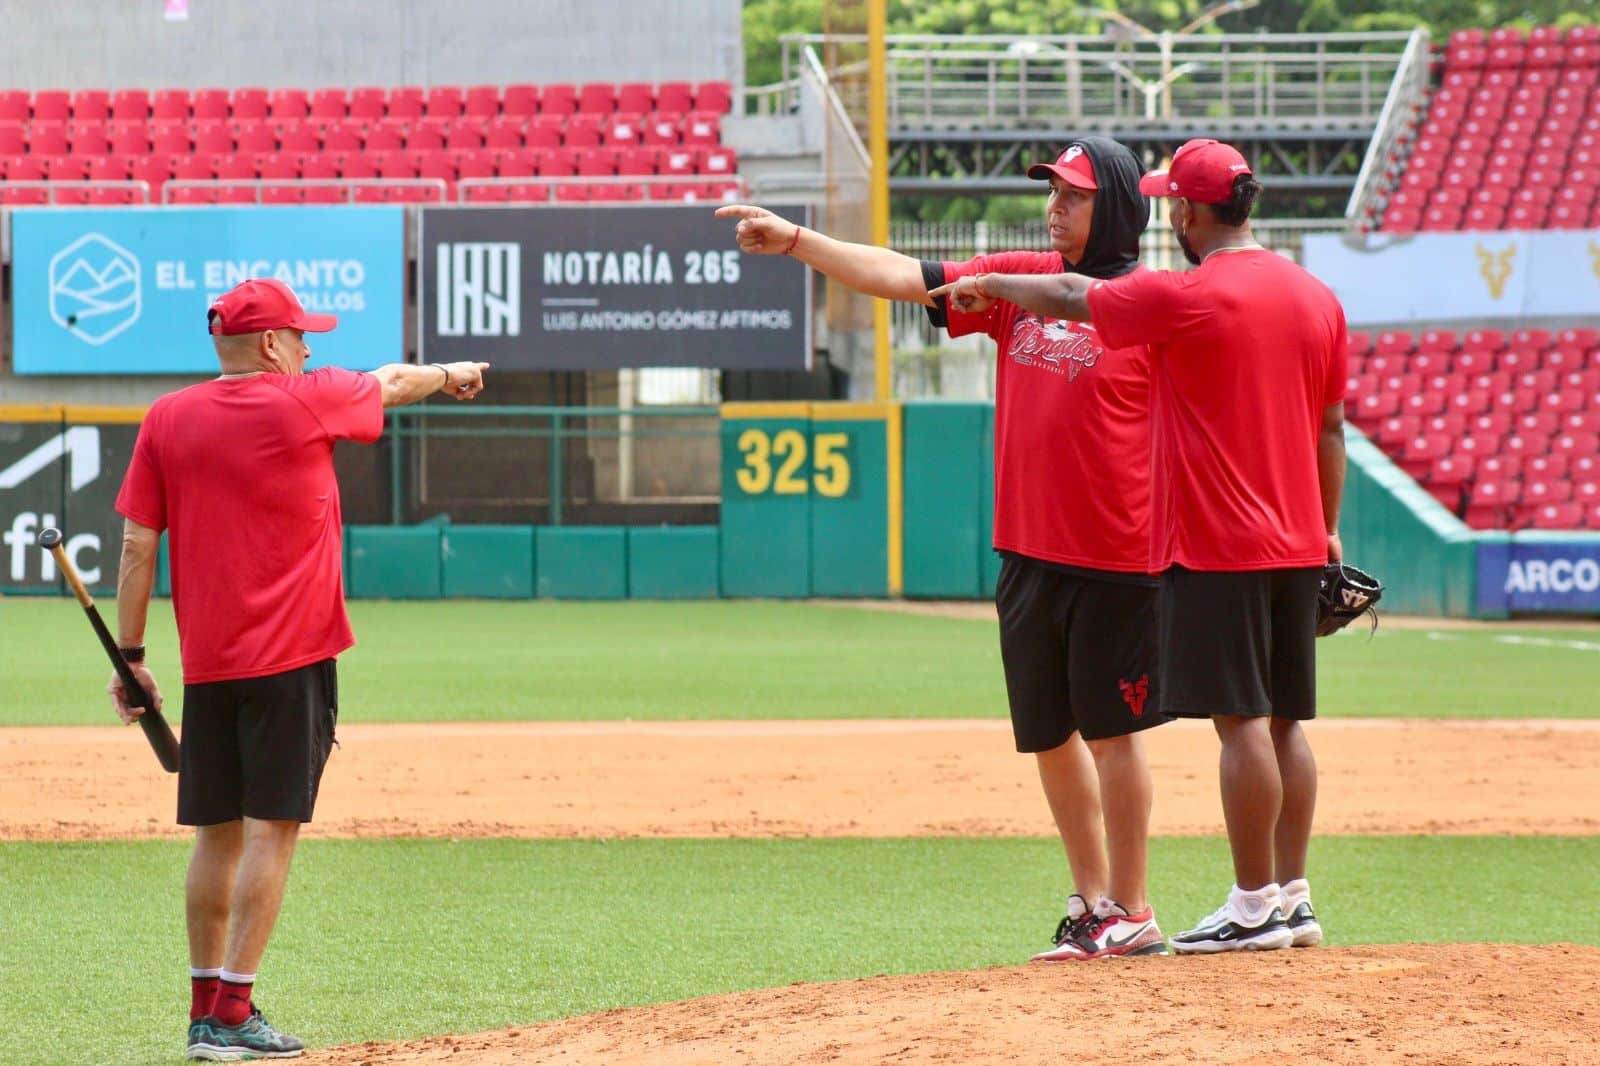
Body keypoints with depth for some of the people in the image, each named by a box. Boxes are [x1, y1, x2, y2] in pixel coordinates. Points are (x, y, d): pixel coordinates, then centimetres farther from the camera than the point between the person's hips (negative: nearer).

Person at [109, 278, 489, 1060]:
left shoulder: (165, 421, 5)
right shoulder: (308, 401, -5)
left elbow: (137, 545, 3)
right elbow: (392, 383, 15)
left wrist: (130, 657, 8)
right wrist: (448, 374, 36)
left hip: (206, 664, 5)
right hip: (292, 654, -5)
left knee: (216, 834, 12)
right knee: (270, 828, -5)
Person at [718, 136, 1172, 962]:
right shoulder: (1018, 281, 10)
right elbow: (901, 277, 6)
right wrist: (795, 241, -4)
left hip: (1113, 561, -6)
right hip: (1027, 555, 6)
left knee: (1111, 729, -2)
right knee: (1047, 732, 11)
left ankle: (1129, 915, 7)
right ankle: (1091, 903, 23)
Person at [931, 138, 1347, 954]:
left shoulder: (1184, 297, -12)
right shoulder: (1316, 298, 8)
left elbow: (1069, 298, 0)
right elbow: (1331, 427, 13)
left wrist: (987, 287, 18)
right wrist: (1327, 528, 22)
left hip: (1216, 548, -7)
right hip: (1298, 547, 7)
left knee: (1241, 719, -6)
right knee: (1284, 719, 11)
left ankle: (1255, 906, -5)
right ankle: (1293, 899, 14)